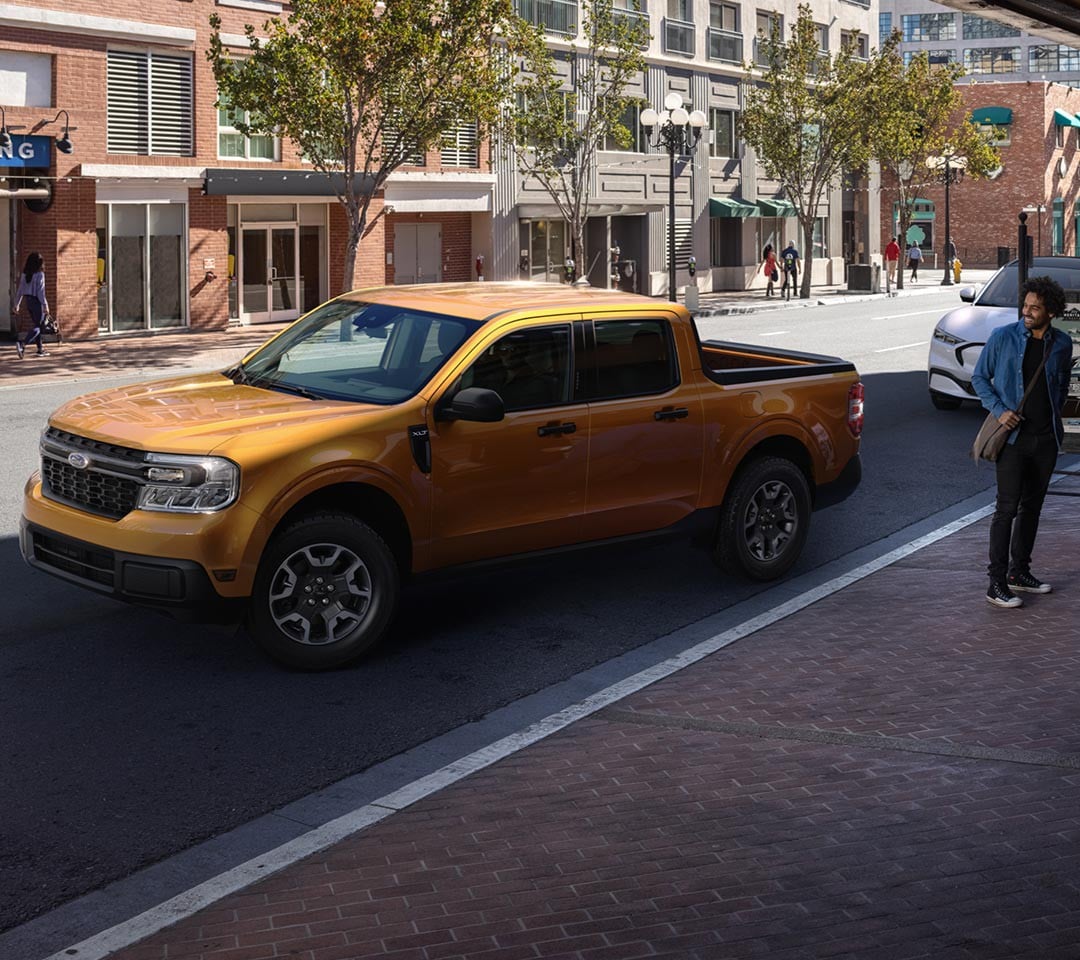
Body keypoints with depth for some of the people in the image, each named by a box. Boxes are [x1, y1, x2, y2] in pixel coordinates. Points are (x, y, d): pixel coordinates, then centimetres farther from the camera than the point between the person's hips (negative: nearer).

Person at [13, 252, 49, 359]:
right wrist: (45, 305, -16)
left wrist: (17, 304, 13)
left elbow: (20, 289, 7)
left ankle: (40, 349, 24)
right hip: (37, 302, -7)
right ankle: (22, 344, -23)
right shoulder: (39, 274, -15)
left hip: (28, 301, 7)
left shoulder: (24, 274, 4)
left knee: (36, 325, 19)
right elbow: (40, 291, -18)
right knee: (37, 327, -3)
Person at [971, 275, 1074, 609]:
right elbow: (979, 377, 2)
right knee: (1007, 507, -7)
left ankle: (1019, 571, 25)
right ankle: (996, 583, -5)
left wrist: (1054, 414, 7)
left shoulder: (1062, 344, 4)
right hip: (1014, 436, -4)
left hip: (1047, 438, 4)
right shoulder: (1003, 337, -6)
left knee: (1032, 506, 12)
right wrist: (999, 410, -10)